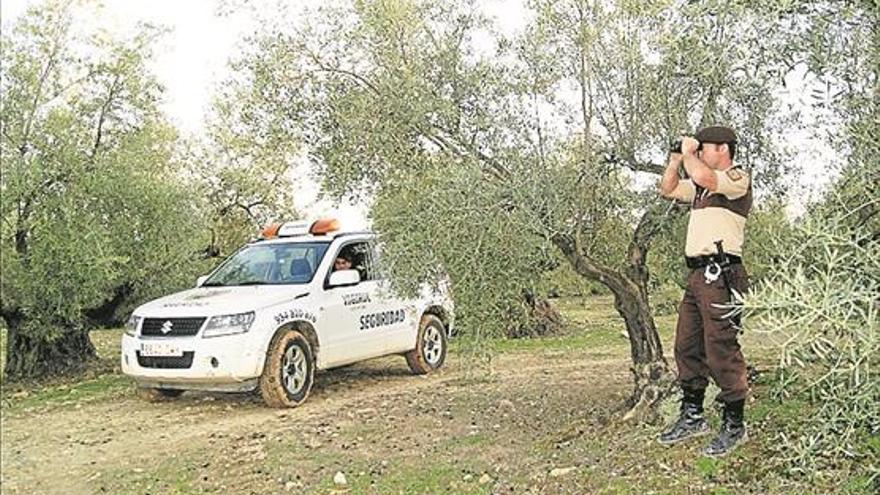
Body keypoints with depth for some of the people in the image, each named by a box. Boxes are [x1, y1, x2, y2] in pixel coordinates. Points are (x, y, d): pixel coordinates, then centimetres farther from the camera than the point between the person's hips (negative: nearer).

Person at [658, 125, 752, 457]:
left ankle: (734, 426, 6)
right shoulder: (701, 186, 20)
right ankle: (692, 417, 23)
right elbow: (668, 190, 29)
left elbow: (701, 175, -25)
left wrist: (689, 151, -7)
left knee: (722, 352, -6)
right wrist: (676, 158, 17)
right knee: (687, 348, 12)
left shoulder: (738, 178, -7)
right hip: (697, 274, 10)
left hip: (720, 275, -9)